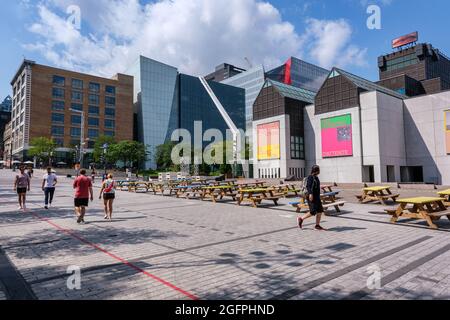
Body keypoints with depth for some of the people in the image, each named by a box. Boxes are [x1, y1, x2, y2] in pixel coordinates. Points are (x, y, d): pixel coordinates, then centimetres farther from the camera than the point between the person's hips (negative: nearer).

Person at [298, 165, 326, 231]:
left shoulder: (316, 177, 16)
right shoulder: (310, 177, -13)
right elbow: (308, 186, -24)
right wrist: (310, 194, -35)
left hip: (317, 197, 9)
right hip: (311, 196, -9)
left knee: (320, 211, 5)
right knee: (313, 212, -8)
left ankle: (317, 226, 13)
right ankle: (301, 219, 11)